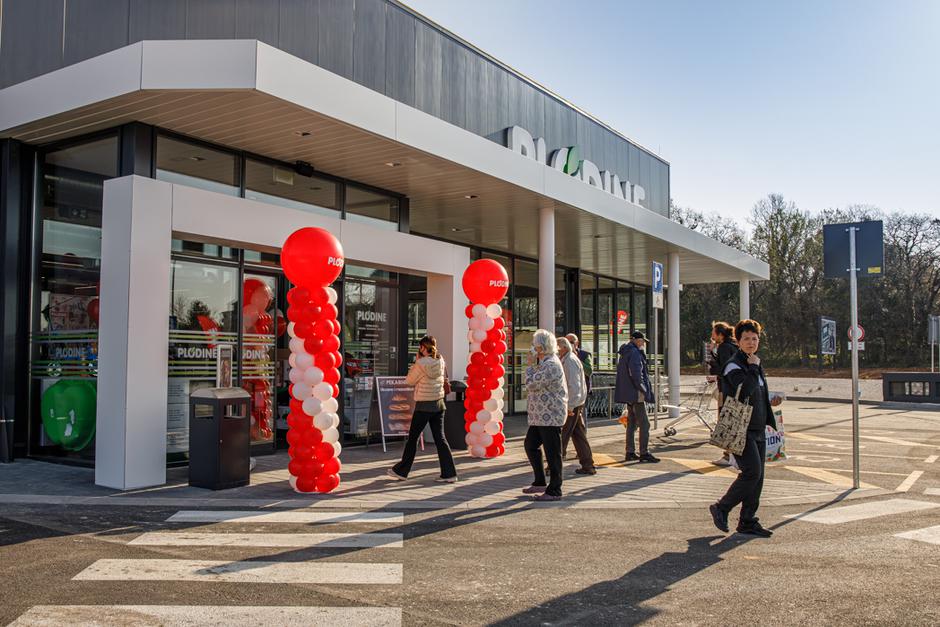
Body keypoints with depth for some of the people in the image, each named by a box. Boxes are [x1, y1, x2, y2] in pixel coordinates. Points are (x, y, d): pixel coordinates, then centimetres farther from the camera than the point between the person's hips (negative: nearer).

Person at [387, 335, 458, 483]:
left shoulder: (421, 364, -16)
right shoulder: (441, 362, 2)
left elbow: (409, 380, -4)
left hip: (423, 406, -5)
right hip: (439, 404, 6)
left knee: (412, 438, 8)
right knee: (440, 438, 7)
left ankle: (401, 471, 21)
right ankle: (449, 473, 3)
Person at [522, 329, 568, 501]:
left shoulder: (551, 365, -19)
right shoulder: (544, 363, 15)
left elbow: (531, 384, -22)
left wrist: (529, 365, -10)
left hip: (551, 417, -11)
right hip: (540, 416, 11)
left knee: (552, 453, -3)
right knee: (530, 445, 18)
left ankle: (554, 491, 5)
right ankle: (540, 483, 28)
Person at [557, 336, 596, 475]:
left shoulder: (570, 361, -14)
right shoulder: (566, 360, 17)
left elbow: (574, 385, -21)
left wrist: (570, 406, -23)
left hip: (571, 404, -10)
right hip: (575, 404, 10)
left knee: (562, 435, -4)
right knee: (579, 435, 10)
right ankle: (588, 465, 13)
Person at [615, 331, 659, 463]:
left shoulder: (625, 353, 17)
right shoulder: (634, 353, -15)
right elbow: (636, 374, -23)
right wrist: (642, 390, -16)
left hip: (628, 394, 10)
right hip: (636, 393, -10)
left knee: (631, 423, 14)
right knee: (644, 424, -7)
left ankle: (630, 452, 17)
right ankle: (644, 454, -6)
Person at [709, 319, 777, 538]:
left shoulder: (757, 365, 17)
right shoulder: (733, 366, -11)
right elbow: (746, 389, -28)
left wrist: (770, 422, 21)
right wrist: (754, 367, -15)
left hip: (757, 429, 9)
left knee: (757, 475, 7)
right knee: (752, 472, -15)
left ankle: (748, 522, 14)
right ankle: (721, 508, 1)